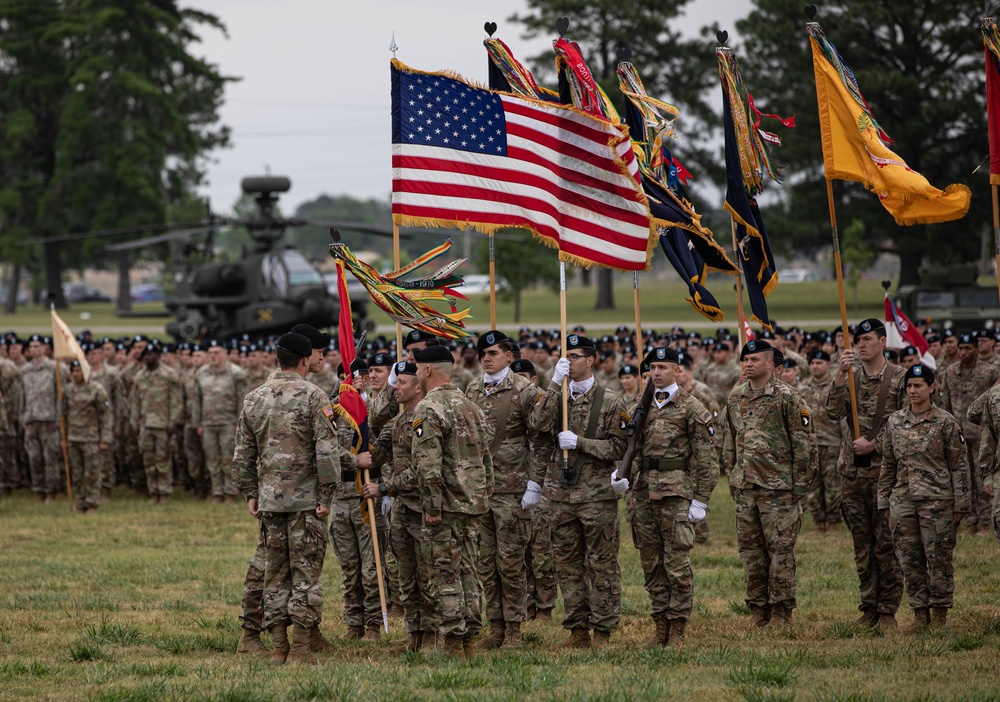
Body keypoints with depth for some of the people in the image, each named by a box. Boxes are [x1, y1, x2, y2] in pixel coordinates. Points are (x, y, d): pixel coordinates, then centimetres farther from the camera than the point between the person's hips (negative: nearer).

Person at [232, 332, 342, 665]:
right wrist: (326, 496, -8)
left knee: (275, 573, 10)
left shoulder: (253, 399, 8)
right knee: (306, 572, 0)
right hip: (305, 499, -5)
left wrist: (250, 494, 18)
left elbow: (243, 454, 12)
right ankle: (300, 648, -2)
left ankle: (279, 647, 11)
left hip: (269, 499, 5)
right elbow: (327, 451, -13)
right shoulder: (313, 396, -8)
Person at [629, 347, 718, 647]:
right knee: (652, 564, 7)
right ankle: (661, 628, 14)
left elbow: (706, 459, -4)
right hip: (646, 495, 6)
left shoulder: (691, 408, -2)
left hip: (677, 496, -6)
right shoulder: (643, 408, 14)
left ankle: (677, 631, 0)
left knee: (677, 563, -5)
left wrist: (700, 500, -9)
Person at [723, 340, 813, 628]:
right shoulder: (736, 397, 11)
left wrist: (800, 483, -8)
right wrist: (731, 476, 17)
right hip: (745, 485, 6)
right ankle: (759, 608, 16)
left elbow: (801, 442, -5)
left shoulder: (785, 396, -6)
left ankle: (781, 610, 3)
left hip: (777, 485, -6)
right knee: (750, 549, 8)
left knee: (780, 547, -2)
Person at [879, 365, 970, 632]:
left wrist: (960, 503, -5)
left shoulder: (945, 422, -2)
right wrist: (884, 502, 12)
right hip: (903, 500, 4)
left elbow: (959, 466, -1)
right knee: (910, 560, 5)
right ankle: (920, 614, 14)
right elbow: (887, 466, 15)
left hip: (936, 500, -4)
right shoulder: (895, 422, 9)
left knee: (938, 558, -1)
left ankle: (940, 615, 8)